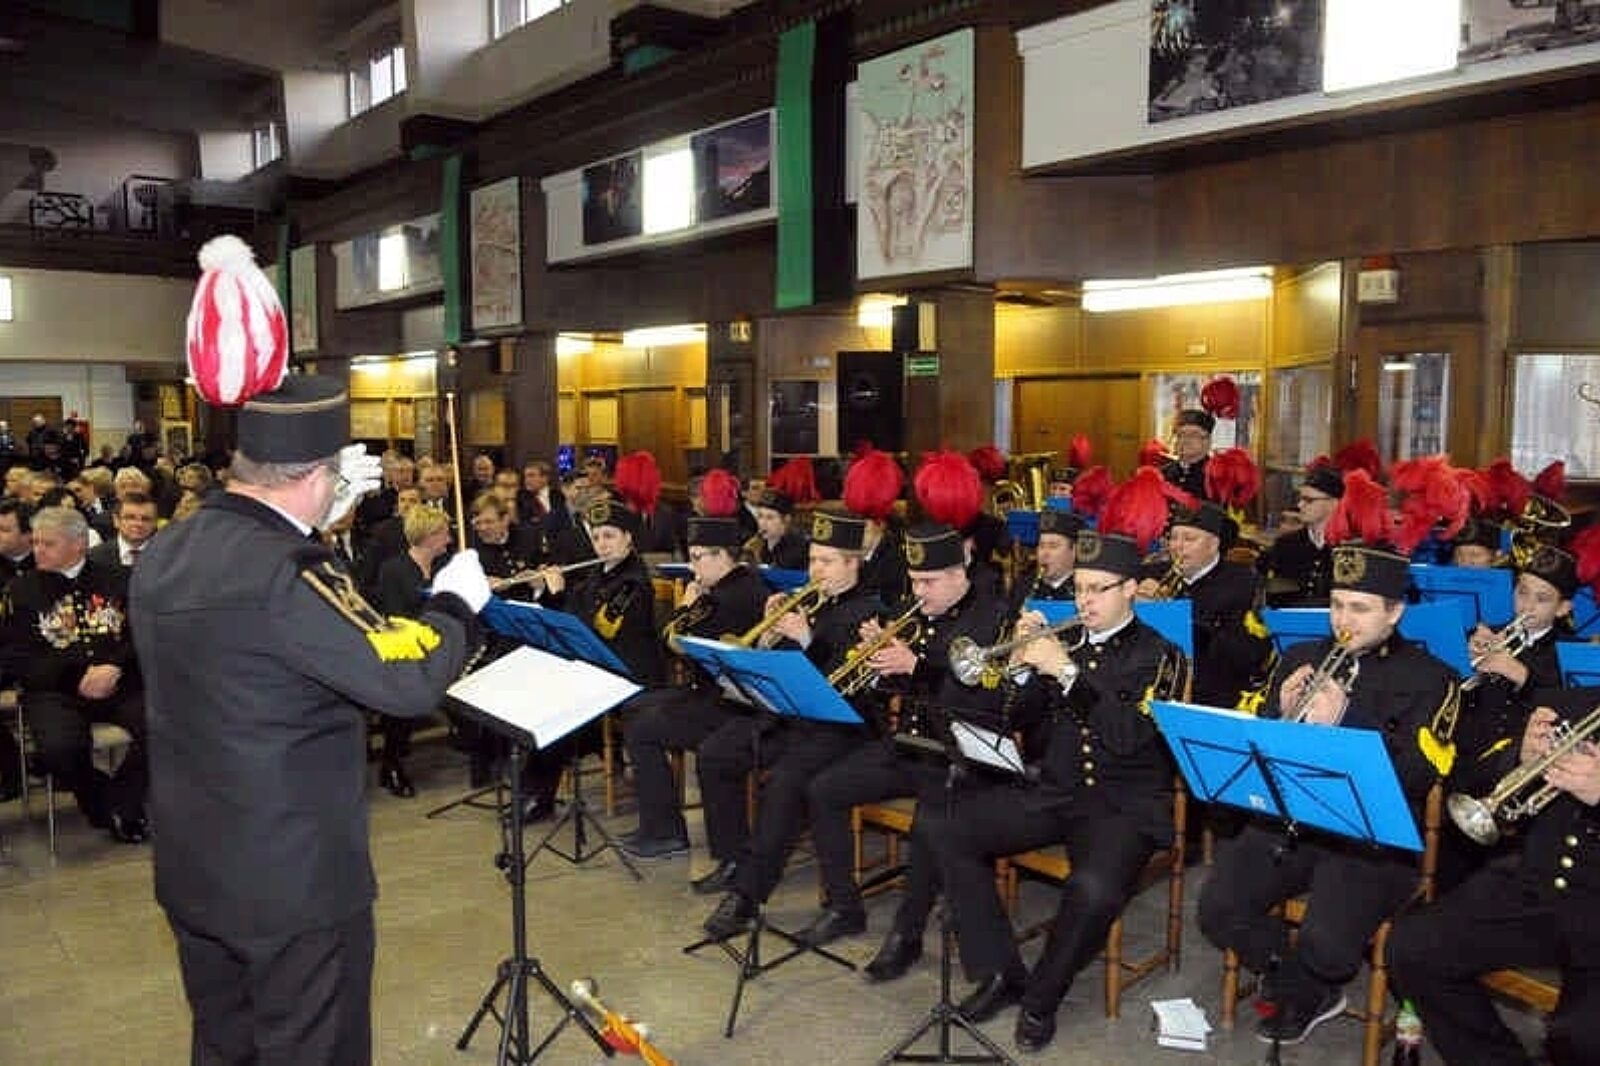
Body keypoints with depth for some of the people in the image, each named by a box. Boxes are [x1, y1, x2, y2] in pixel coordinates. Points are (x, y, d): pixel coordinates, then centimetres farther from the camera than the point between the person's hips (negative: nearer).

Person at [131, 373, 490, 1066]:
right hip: (294, 877, -8)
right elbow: (410, 679, -26)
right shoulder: (285, 573, -27)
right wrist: (455, 604, -9)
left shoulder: (167, 553, 0)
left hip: (192, 869, 8)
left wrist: (321, 519, 18)